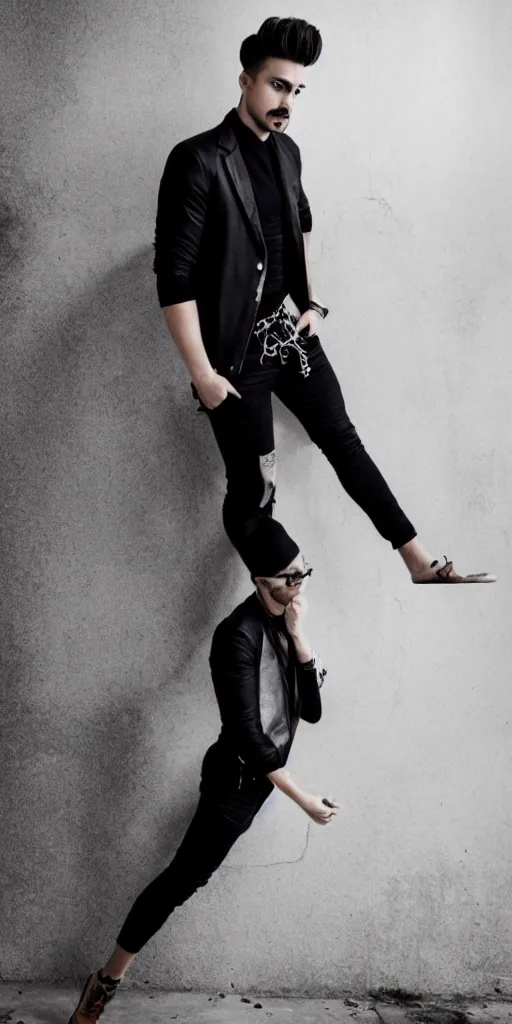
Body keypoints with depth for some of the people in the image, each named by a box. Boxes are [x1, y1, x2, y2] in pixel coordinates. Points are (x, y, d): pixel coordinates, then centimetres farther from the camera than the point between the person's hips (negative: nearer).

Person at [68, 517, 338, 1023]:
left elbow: (312, 711, 0)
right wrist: (303, 798, -23)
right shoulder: (238, 635, -21)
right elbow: (247, 733, -25)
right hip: (237, 777, -8)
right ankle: (106, 982, 6)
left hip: (263, 774, 8)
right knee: (185, 875, -4)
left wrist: (299, 637, -11)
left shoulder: (286, 625, 5)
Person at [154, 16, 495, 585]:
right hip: (236, 349, -7)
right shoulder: (198, 160, -18)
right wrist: (202, 375, -20)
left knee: (343, 440, 12)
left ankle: (421, 564, 20)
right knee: (253, 490, -1)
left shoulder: (286, 151, 5)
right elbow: (174, 276, -20)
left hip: (288, 330, 7)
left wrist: (312, 302, 17)